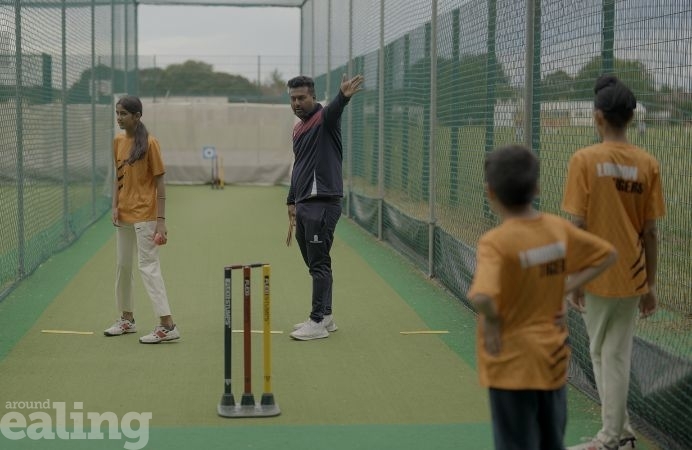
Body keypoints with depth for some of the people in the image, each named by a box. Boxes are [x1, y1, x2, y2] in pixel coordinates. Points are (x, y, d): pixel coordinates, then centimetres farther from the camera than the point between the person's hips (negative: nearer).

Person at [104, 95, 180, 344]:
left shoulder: (149, 143, -12)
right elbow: (118, 177, 14)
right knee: (122, 265, 14)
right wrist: (115, 206, -1)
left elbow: (160, 183, -12)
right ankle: (127, 319, 28)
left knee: (148, 266, -10)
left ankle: (168, 326, -9)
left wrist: (161, 220, -16)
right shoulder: (118, 141, 7)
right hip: (124, 214, 7)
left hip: (144, 215, -7)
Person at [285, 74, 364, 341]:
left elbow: (333, 109, -32)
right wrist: (292, 201, 26)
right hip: (304, 204, 9)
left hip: (322, 203, -9)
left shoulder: (324, 118, -7)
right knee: (314, 263, 13)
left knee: (319, 263, -6)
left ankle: (318, 323, -2)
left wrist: (343, 96, -55)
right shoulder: (298, 128, 19)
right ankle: (325, 316, 23)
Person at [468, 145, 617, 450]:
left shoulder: (495, 242, -21)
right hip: (554, 359, 6)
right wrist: (566, 287, 7)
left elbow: (482, 297, -36)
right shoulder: (558, 228, -2)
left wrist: (491, 321, -16)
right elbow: (607, 254, 12)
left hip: (513, 364, -6)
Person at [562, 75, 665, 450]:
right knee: (617, 355, 11)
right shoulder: (647, 164, -1)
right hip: (632, 277, 4)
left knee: (603, 354, 8)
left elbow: (577, 226, -12)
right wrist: (651, 285, 10)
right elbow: (650, 231, 1)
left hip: (597, 275, -4)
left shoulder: (584, 160, -11)